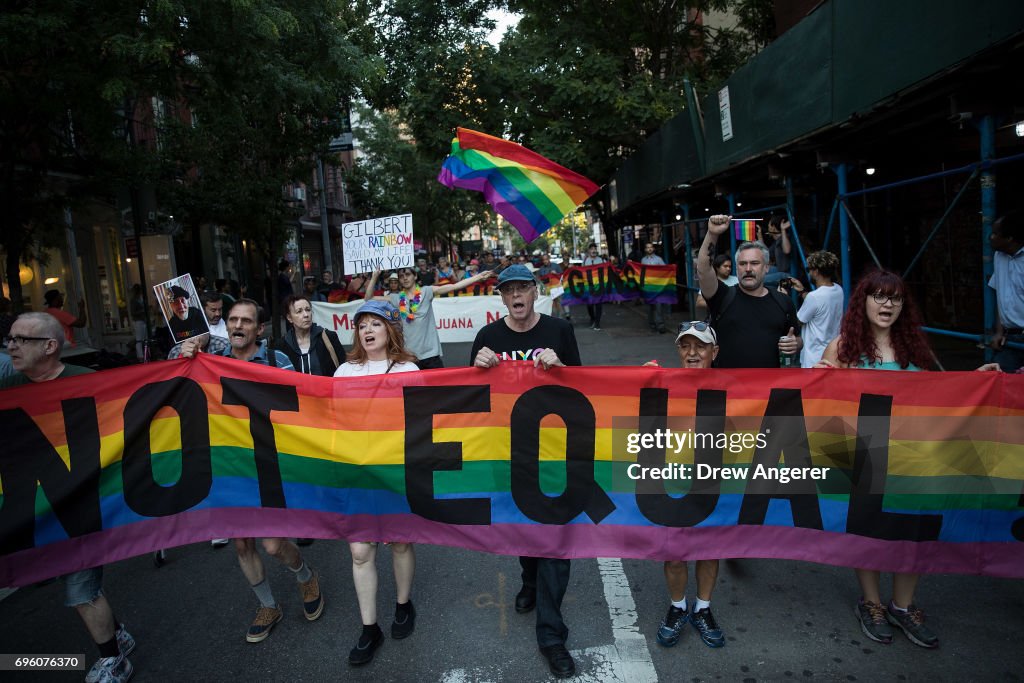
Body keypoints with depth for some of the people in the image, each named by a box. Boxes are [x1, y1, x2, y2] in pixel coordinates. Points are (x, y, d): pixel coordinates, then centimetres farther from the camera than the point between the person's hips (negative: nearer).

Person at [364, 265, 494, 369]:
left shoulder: (426, 291, 2)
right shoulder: (395, 298, 7)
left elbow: (454, 286, -4)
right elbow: (369, 299, 6)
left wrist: (478, 277, -10)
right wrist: (374, 278, -4)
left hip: (430, 353, -1)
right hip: (408, 355, 1)